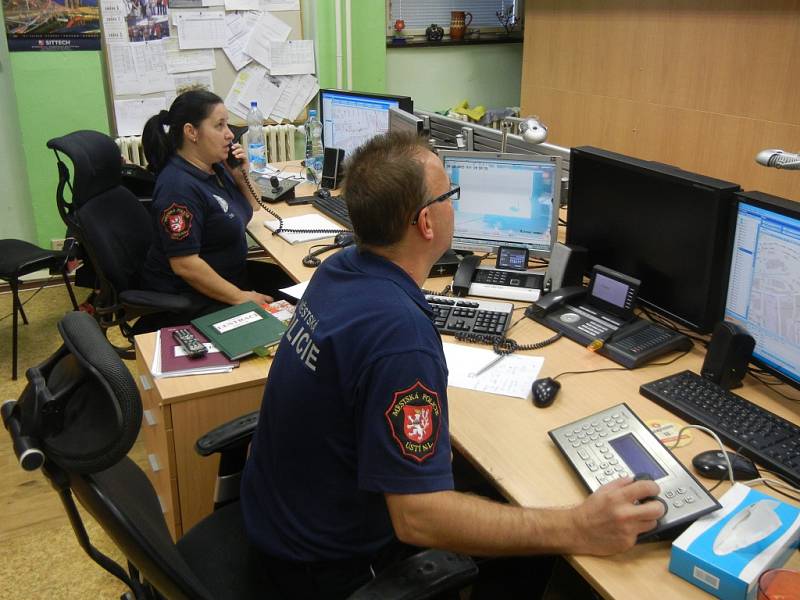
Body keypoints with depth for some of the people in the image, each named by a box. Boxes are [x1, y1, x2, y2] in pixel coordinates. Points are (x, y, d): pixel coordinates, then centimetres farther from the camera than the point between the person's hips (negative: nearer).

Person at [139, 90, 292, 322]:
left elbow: (249, 212, 18)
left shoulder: (215, 167, 3)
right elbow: (184, 264, -26)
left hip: (230, 274, 9)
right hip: (187, 297, -9)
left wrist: (241, 175, -2)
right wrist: (240, 297, -21)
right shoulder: (179, 186, -24)